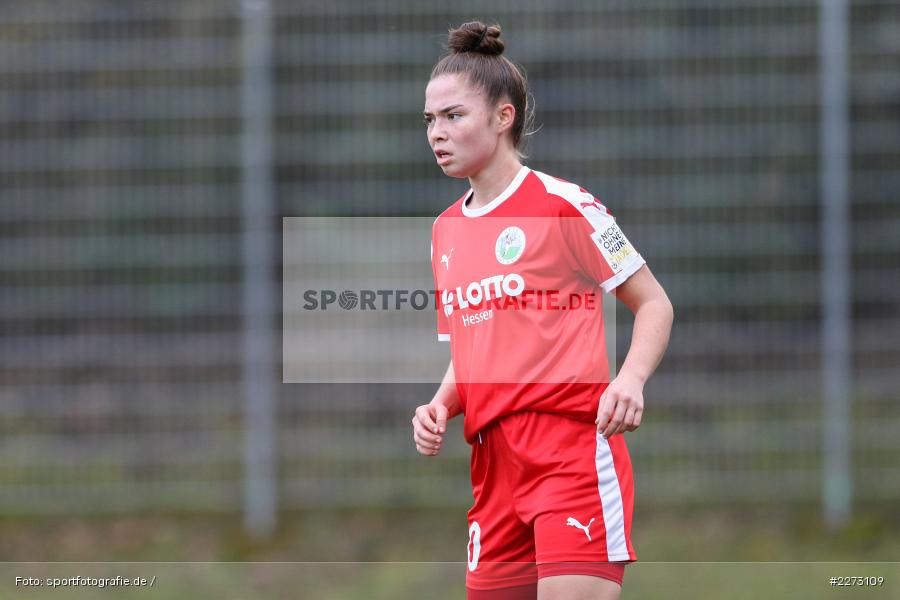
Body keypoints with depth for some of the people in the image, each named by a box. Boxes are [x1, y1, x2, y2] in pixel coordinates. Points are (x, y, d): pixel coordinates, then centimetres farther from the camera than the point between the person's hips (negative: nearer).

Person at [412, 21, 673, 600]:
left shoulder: (562, 204, -4)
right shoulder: (446, 230, 17)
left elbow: (654, 303, 1)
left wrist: (630, 380, -17)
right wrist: (440, 406, 5)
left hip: (575, 447, -7)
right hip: (494, 460, 7)